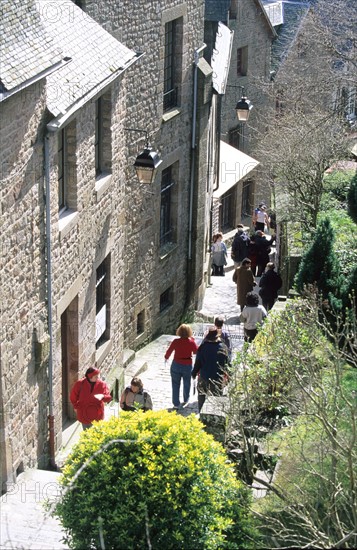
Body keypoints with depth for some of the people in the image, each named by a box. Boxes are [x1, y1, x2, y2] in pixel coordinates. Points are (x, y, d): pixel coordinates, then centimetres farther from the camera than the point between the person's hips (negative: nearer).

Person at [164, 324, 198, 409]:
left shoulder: (176, 341, -12)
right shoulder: (191, 342, -13)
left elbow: (169, 351, -4)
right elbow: (196, 351, 2)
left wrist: (166, 357, 17)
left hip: (176, 365, -1)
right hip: (187, 366, 1)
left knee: (175, 385, 9)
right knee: (186, 384, 22)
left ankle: (176, 404, 9)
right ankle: (185, 400, 39)